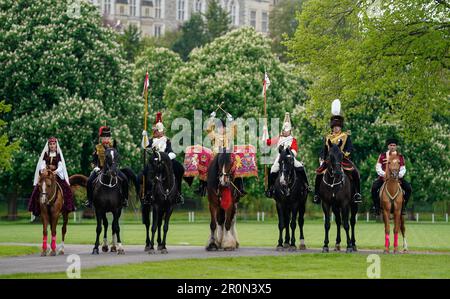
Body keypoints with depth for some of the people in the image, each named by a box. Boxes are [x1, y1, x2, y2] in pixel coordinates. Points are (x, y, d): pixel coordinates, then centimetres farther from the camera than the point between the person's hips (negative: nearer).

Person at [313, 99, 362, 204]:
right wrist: (322, 160, 2)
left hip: (343, 159, -2)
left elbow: (350, 148, -2)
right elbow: (324, 151, 17)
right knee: (319, 173, -16)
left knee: (354, 172, -27)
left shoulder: (346, 136, 8)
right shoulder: (327, 138, 17)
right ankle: (316, 194, -5)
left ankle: (357, 193, -20)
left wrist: (344, 153, -20)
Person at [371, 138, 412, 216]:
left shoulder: (400, 157, 8)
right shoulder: (382, 156, 6)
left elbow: (403, 169, 4)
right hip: (384, 177, -1)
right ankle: (376, 205, -9)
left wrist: (399, 175, -17)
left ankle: (403, 206, -3)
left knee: (408, 188, -19)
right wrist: (383, 174, -18)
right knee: (374, 187, -27)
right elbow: (378, 167, 0)